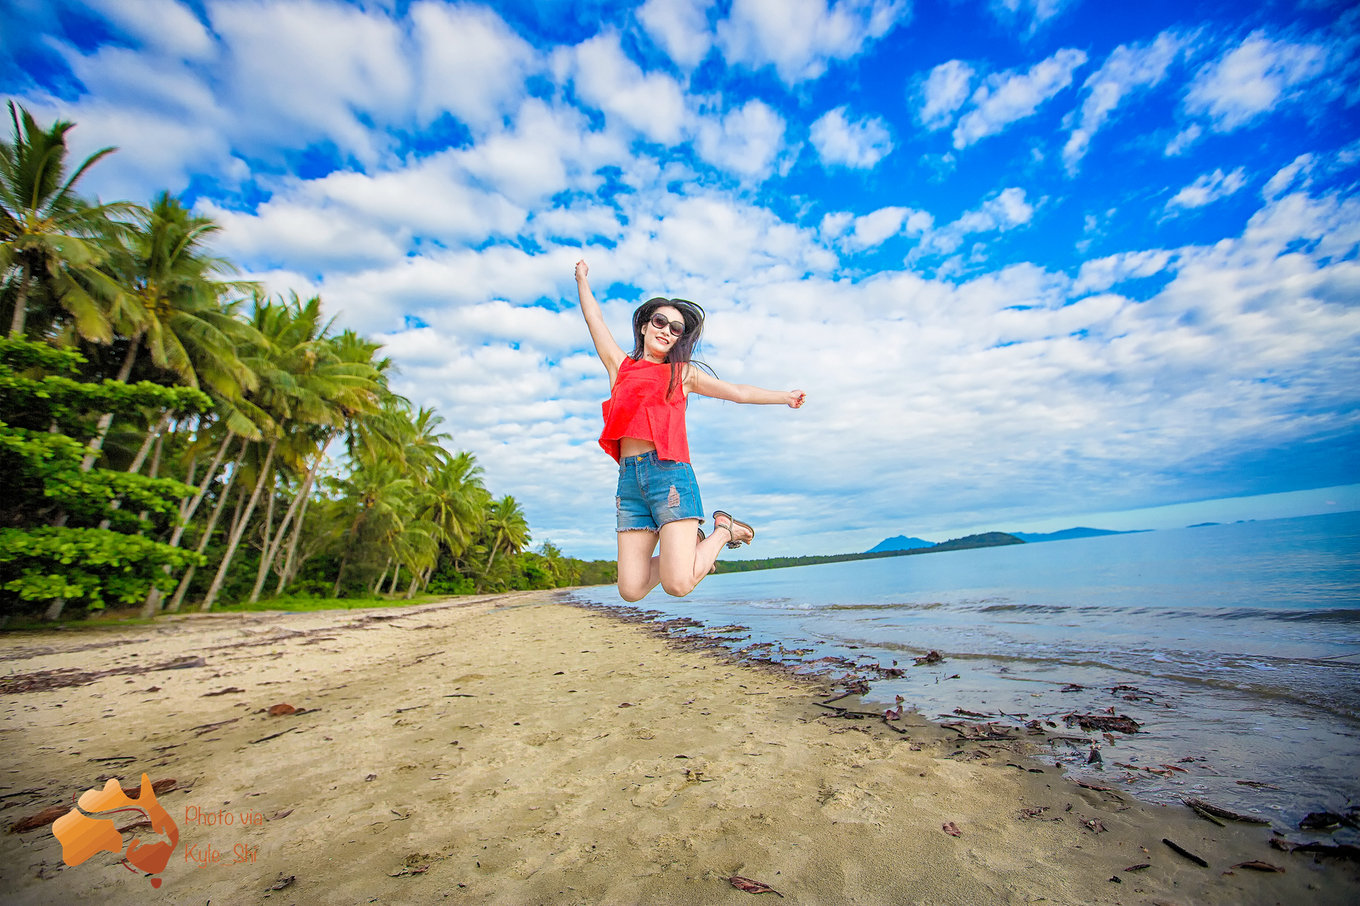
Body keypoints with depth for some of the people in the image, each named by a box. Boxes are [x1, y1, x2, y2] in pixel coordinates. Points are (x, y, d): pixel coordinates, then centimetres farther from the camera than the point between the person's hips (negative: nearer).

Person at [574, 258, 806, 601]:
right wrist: (582, 279, 40)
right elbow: (595, 319, 29)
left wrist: (784, 396, 28)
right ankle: (689, 542, 23)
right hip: (629, 478, 3)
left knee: (678, 585, -15)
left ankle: (723, 530, 14)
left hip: (669, 471, -3)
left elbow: (738, 391, 23)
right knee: (631, 590, -2)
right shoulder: (620, 365, 20)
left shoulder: (683, 373, 17)